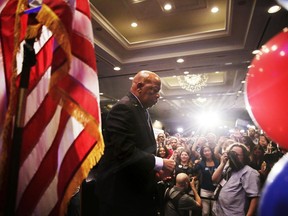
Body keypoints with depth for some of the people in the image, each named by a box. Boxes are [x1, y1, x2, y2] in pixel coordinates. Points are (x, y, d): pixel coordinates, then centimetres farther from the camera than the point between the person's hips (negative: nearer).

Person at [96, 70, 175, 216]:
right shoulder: (123, 108, -20)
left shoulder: (142, 110, 11)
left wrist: (156, 169, 4)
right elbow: (125, 151, -28)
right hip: (122, 192, -9)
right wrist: (160, 163, -20)